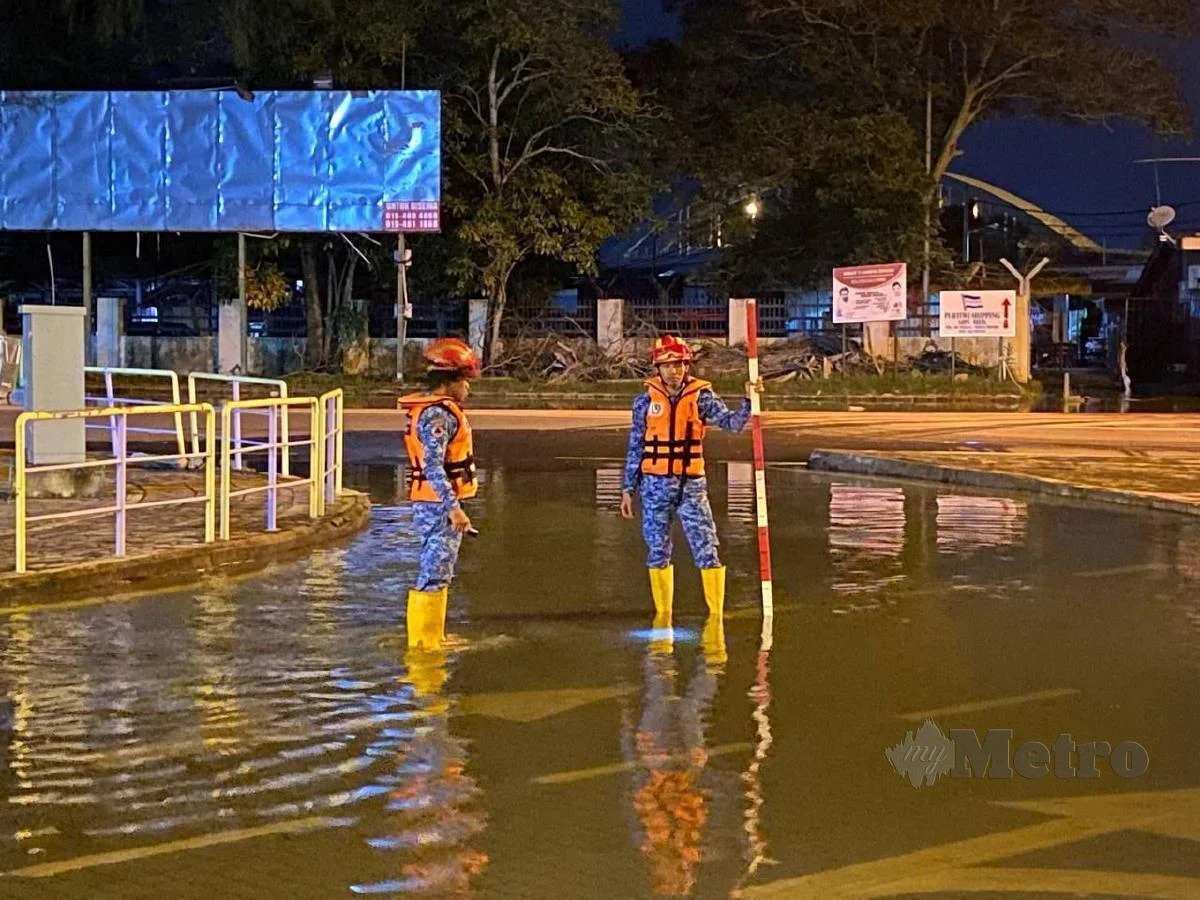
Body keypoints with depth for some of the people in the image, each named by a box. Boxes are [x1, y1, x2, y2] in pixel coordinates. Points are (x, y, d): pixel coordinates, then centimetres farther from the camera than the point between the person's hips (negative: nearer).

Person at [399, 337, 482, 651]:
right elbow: (433, 466, -27)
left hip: (440, 504, 11)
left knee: (439, 573, 18)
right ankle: (423, 641, -3)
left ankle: (433, 638, 28)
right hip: (440, 505, -11)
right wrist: (453, 507, -31)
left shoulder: (437, 409, 15)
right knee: (434, 575, -7)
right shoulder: (437, 414, -18)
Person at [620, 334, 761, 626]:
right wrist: (628, 489, 7)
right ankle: (663, 614, 19)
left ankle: (716, 613, -2)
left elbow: (732, 422, -11)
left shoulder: (701, 397, 0)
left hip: (691, 485, -1)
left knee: (706, 549, -7)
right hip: (655, 485, 1)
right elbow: (635, 447, 7)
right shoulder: (646, 400, 3)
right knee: (658, 552, 8)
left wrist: (749, 399, -28)